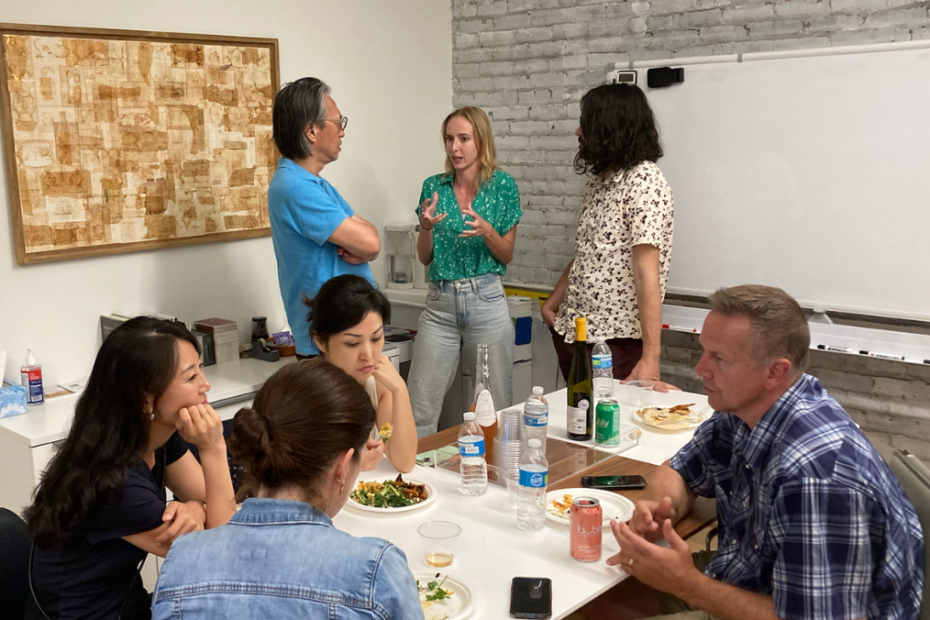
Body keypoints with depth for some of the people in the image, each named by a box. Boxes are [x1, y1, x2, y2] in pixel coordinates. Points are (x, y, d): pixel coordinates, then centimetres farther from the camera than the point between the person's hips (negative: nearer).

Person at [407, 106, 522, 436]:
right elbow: (424, 257, 9)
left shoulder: (502, 185, 2)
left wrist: (486, 231, -15)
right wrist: (427, 226, -11)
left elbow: (507, 255, 4)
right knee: (420, 410, -1)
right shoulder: (433, 186, 8)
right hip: (440, 302, 2)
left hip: (487, 301, -2)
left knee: (496, 407, 5)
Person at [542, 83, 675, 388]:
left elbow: (646, 274, -21)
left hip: (616, 339, -8)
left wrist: (650, 357, -24)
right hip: (570, 331, 8)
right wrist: (552, 303, 12)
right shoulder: (596, 183, 14)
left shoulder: (644, 182, -13)